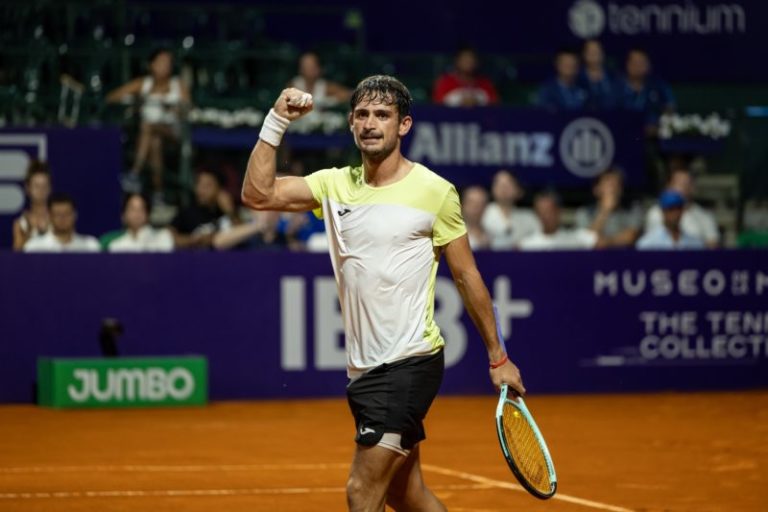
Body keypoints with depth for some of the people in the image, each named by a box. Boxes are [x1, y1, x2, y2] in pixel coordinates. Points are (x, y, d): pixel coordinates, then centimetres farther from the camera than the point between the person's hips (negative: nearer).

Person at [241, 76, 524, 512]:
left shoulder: (435, 191, -6)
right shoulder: (335, 184, 6)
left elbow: (467, 277, 0)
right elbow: (258, 194, -5)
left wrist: (498, 357, 3)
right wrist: (277, 122, -11)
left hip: (411, 363, -6)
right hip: (364, 367, 6)